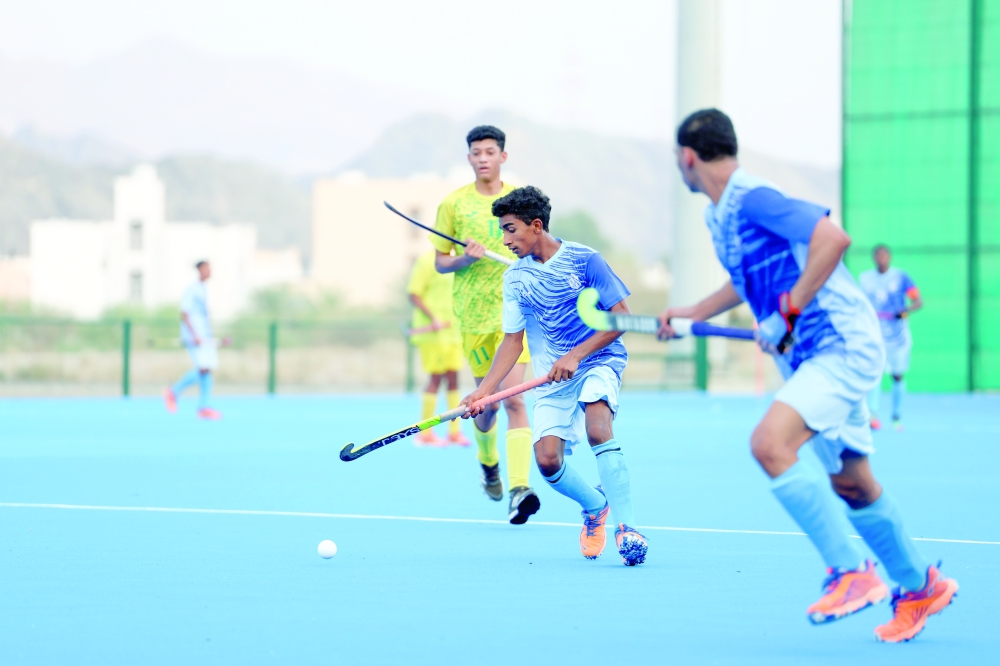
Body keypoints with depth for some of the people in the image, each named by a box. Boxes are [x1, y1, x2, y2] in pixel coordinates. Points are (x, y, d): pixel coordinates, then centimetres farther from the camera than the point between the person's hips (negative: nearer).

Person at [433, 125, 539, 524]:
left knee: (513, 398, -14)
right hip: (473, 313, 1)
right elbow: (440, 263, 6)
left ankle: (518, 489, -21)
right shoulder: (454, 203, 4)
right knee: (487, 401, 7)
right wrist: (464, 259, -13)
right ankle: (487, 462, 39)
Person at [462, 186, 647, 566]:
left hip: (599, 360, -4)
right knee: (548, 460, -13)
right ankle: (595, 507, 18)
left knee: (597, 429, -32)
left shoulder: (583, 260, -10)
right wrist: (484, 390, -6)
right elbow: (513, 340, 6)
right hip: (552, 378, 4)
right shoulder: (515, 278, 3)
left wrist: (575, 356, -18)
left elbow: (621, 317, -10)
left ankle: (625, 528, -30)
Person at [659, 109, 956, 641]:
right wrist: (694, 313, 32)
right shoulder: (717, 216, 13)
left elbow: (834, 238, -29)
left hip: (843, 346, -10)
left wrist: (786, 314, -26)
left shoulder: (751, 198, -17)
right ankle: (919, 586, 31)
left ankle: (852, 572, -21)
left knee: (770, 443, -26)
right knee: (851, 484, 15)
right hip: (814, 357, 10)